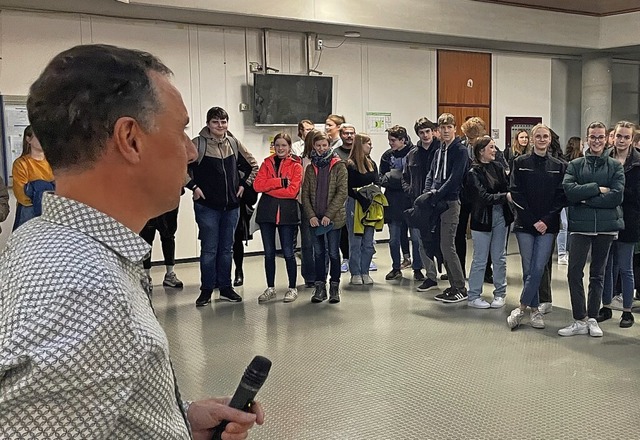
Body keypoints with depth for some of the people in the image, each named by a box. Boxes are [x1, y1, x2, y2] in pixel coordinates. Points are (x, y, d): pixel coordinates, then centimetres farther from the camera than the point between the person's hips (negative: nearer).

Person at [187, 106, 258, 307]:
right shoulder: (198, 144, -8)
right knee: (209, 249, 0)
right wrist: (193, 186, -11)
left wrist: (243, 184, 8)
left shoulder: (234, 144, 6)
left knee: (226, 249, 12)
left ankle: (225, 287, 22)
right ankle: (206, 290, 12)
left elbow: (252, 166, 18)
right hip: (207, 206, -4)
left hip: (231, 206, 4)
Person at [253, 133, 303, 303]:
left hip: (287, 212, -3)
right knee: (269, 252, 10)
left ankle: (292, 288, 15)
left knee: (288, 252, 2)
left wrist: (269, 187, -9)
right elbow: (257, 185, -5)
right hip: (267, 212, 3)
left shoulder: (296, 166, 0)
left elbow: (292, 190, -13)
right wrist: (280, 182, -15)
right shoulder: (267, 163, 10)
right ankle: (270, 288, 21)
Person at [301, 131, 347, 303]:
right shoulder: (310, 168, 9)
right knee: (319, 253, 9)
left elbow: (342, 192, -9)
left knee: (333, 253, 4)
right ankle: (320, 286, 16)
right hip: (315, 218, 3)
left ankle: (334, 287, 13)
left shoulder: (339, 166, -2)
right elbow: (305, 194, 6)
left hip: (333, 217, -3)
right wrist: (311, 215, -7)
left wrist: (329, 214, -15)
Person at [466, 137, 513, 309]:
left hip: (500, 216, 5)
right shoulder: (474, 173, -8)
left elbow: (507, 188, -1)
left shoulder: (498, 167, 7)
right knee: (480, 259, 2)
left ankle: (500, 293, 22)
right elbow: (484, 196, -17)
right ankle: (474, 296, 12)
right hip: (482, 218, -5)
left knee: (499, 258, 11)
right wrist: (505, 197, -24)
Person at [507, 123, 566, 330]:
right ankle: (535, 309, 13)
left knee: (538, 268, -6)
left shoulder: (559, 166, 7)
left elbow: (561, 197, 2)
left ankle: (521, 307, 2)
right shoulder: (520, 163, 3)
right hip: (525, 224, 0)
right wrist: (533, 221, -8)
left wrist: (546, 221, -10)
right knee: (528, 269, 2)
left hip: (548, 226, 1)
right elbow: (516, 193, -2)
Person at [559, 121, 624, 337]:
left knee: (598, 274, 10)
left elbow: (616, 196, -10)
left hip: (606, 226, 0)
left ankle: (592, 319, 20)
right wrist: (597, 189, -12)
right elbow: (569, 191, -11)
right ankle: (580, 320, 4)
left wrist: (586, 198, -11)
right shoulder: (575, 165, 5)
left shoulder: (615, 166, 5)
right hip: (580, 225, 0)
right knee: (574, 273, -5)